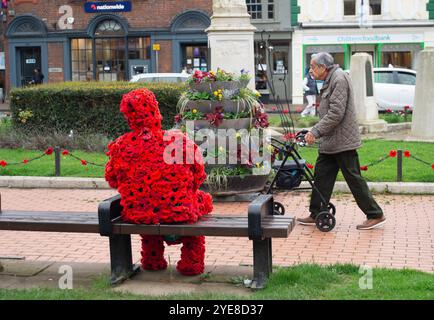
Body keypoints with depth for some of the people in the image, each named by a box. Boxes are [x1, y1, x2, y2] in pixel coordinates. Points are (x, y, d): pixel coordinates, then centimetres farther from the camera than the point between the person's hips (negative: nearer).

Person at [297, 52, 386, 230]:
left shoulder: (339, 79, -16)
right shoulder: (331, 80, 17)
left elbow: (336, 113, -23)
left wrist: (316, 131, -22)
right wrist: (317, 132, 14)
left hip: (342, 142, -10)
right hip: (330, 142, 10)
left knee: (354, 179, -4)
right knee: (322, 176, 10)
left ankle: (375, 215, 4)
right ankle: (316, 215, 17)